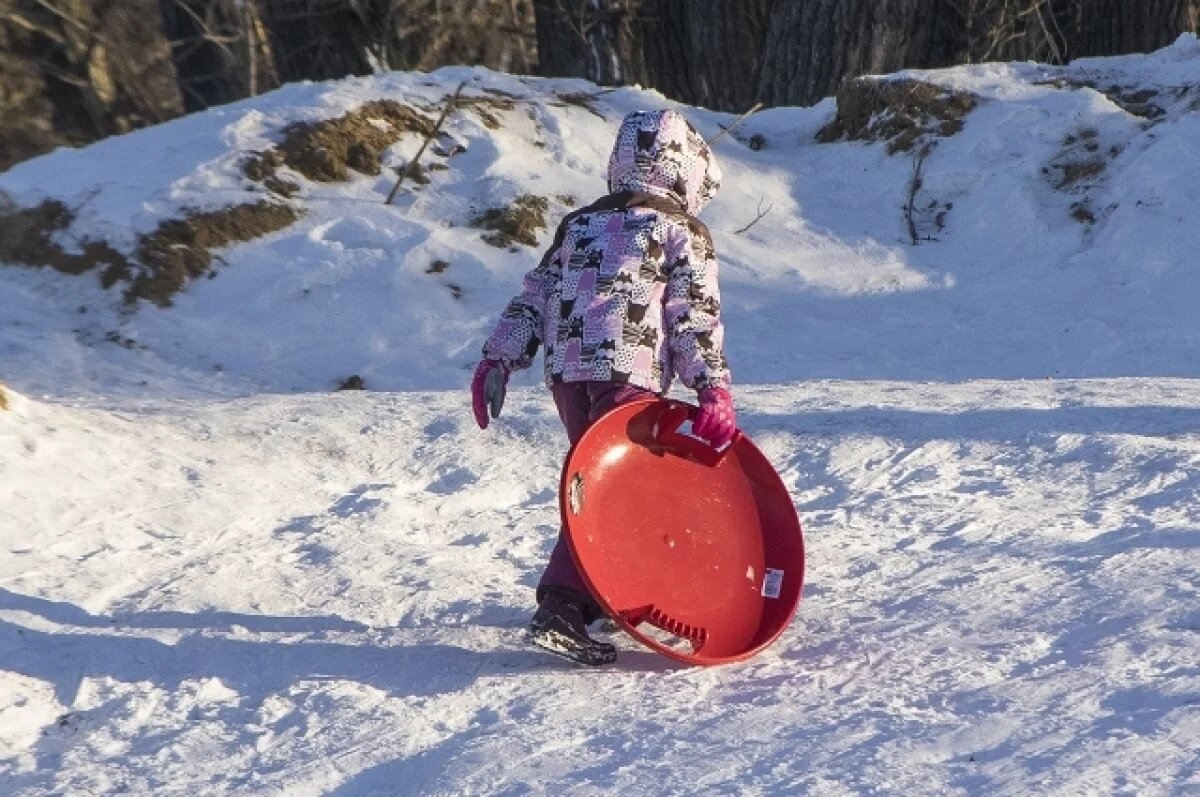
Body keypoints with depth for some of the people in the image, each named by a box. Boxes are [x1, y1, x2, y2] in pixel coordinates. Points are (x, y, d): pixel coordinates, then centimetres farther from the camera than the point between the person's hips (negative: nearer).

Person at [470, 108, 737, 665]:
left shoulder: (578, 226, 22)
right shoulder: (684, 234, 7)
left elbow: (531, 298, 17)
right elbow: (696, 320, -4)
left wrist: (498, 361, 17)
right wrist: (714, 391, -8)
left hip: (566, 370, 6)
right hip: (629, 373, -6)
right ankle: (562, 608, -23)